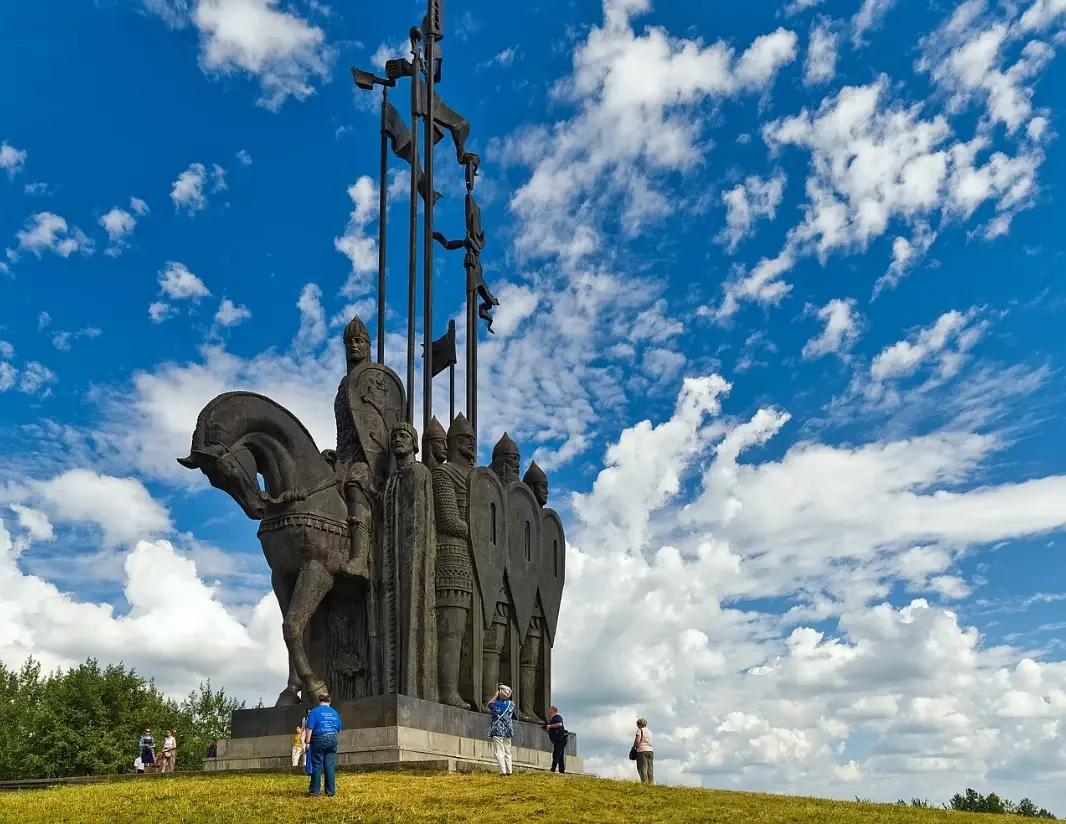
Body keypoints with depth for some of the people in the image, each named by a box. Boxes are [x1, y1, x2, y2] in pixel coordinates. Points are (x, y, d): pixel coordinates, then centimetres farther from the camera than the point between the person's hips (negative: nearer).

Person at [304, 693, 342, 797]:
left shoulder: (315, 711, -3)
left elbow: (309, 728, -10)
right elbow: (339, 729, 15)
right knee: (330, 766, 5)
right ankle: (331, 791, 5)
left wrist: (307, 742, -9)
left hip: (318, 741, -3)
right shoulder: (334, 713, 11)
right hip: (332, 740, 4)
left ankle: (314, 791, 6)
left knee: (317, 766, 2)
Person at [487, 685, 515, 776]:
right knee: (507, 751, 13)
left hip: (498, 731, -5)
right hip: (508, 731, 5)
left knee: (499, 751, -6)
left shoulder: (495, 703, -9)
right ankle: (509, 771, 10)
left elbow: (489, 704, 13)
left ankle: (503, 771, -15)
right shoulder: (511, 704, 2)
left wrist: (496, 696, 15)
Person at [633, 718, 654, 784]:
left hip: (642, 750, -7)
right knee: (650, 769, 7)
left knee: (642, 768, -7)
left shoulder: (640, 730, -3)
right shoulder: (649, 731, 18)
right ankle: (651, 782, 2)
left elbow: (637, 741, -13)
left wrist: (634, 747, 2)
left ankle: (644, 782, -15)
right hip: (650, 750, 7)